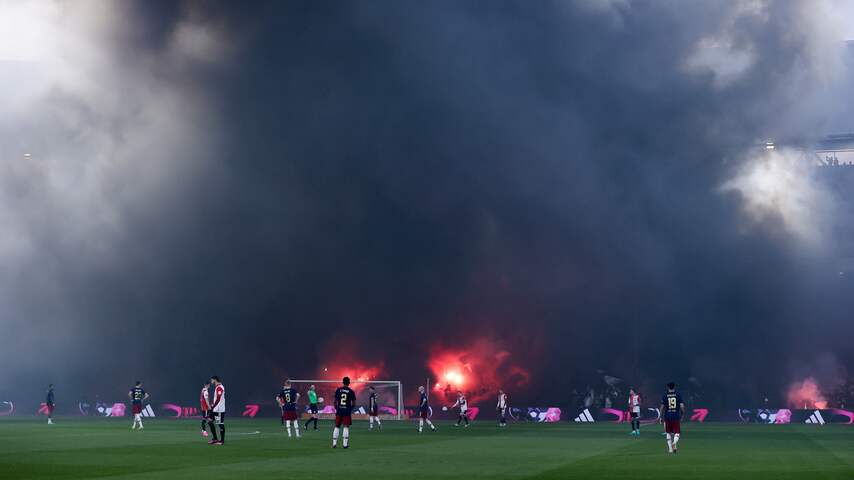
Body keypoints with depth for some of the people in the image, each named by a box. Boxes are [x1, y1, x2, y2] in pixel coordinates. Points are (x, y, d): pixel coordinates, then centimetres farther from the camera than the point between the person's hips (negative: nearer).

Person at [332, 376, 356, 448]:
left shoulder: (338, 390, 1)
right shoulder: (351, 391, -3)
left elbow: (335, 401, 2)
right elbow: (354, 403, -1)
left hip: (339, 411, 2)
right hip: (347, 411, -2)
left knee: (337, 427, 11)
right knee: (346, 427, 0)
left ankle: (334, 443, 10)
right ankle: (345, 444, -5)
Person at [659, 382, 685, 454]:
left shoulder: (664, 396, 0)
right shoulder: (678, 395, 0)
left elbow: (662, 407, -1)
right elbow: (682, 407, -3)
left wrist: (661, 416, 9)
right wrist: (682, 416, 10)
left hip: (667, 417, 1)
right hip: (676, 417, -1)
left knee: (668, 433, 14)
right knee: (677, 433, 4)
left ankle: (670, 448, 13)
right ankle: (674, 443, -25)